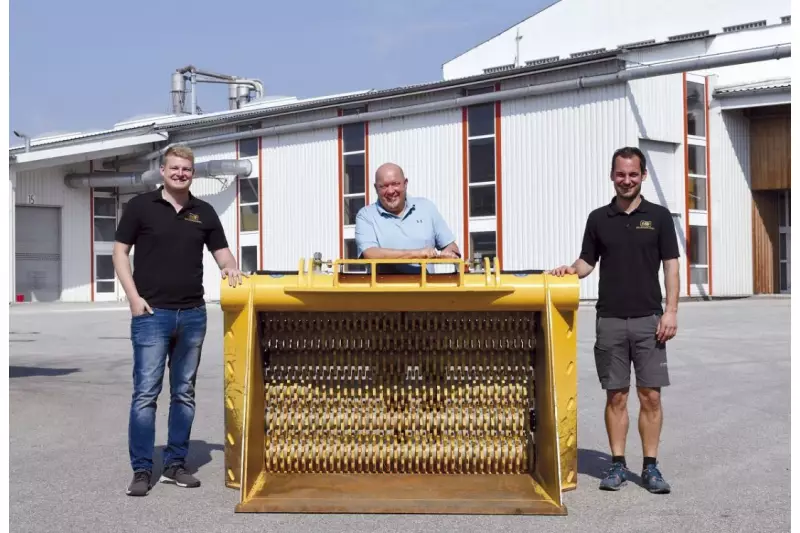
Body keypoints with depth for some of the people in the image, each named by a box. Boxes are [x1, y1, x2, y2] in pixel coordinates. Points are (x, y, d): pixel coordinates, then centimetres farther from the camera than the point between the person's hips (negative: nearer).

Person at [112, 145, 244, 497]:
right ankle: (142, 470, 3)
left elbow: (222, 251, 14)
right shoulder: (141, 206, 1)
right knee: (146, 392, -4)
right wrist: (133, 296, -9)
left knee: (184, 393, 9)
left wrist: (230, 268, -10)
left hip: (193, 314, 4)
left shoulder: (204, 212, 10)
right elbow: (120, 251, 1)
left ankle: (175, 465, 18)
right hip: (151, 313, -4)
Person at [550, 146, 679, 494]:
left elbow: (671, 266, 1)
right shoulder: (598, 218, 8)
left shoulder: (658, 216, 4)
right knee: (616, 396, 5)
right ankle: (618, 464, 14)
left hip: (648, 319, -1)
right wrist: (571, 270, -11)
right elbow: (587, 262, 12)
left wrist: (671, 311, -7)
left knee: (650, 396, 0)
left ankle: (651, 466, 11)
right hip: (610, 320, 1)